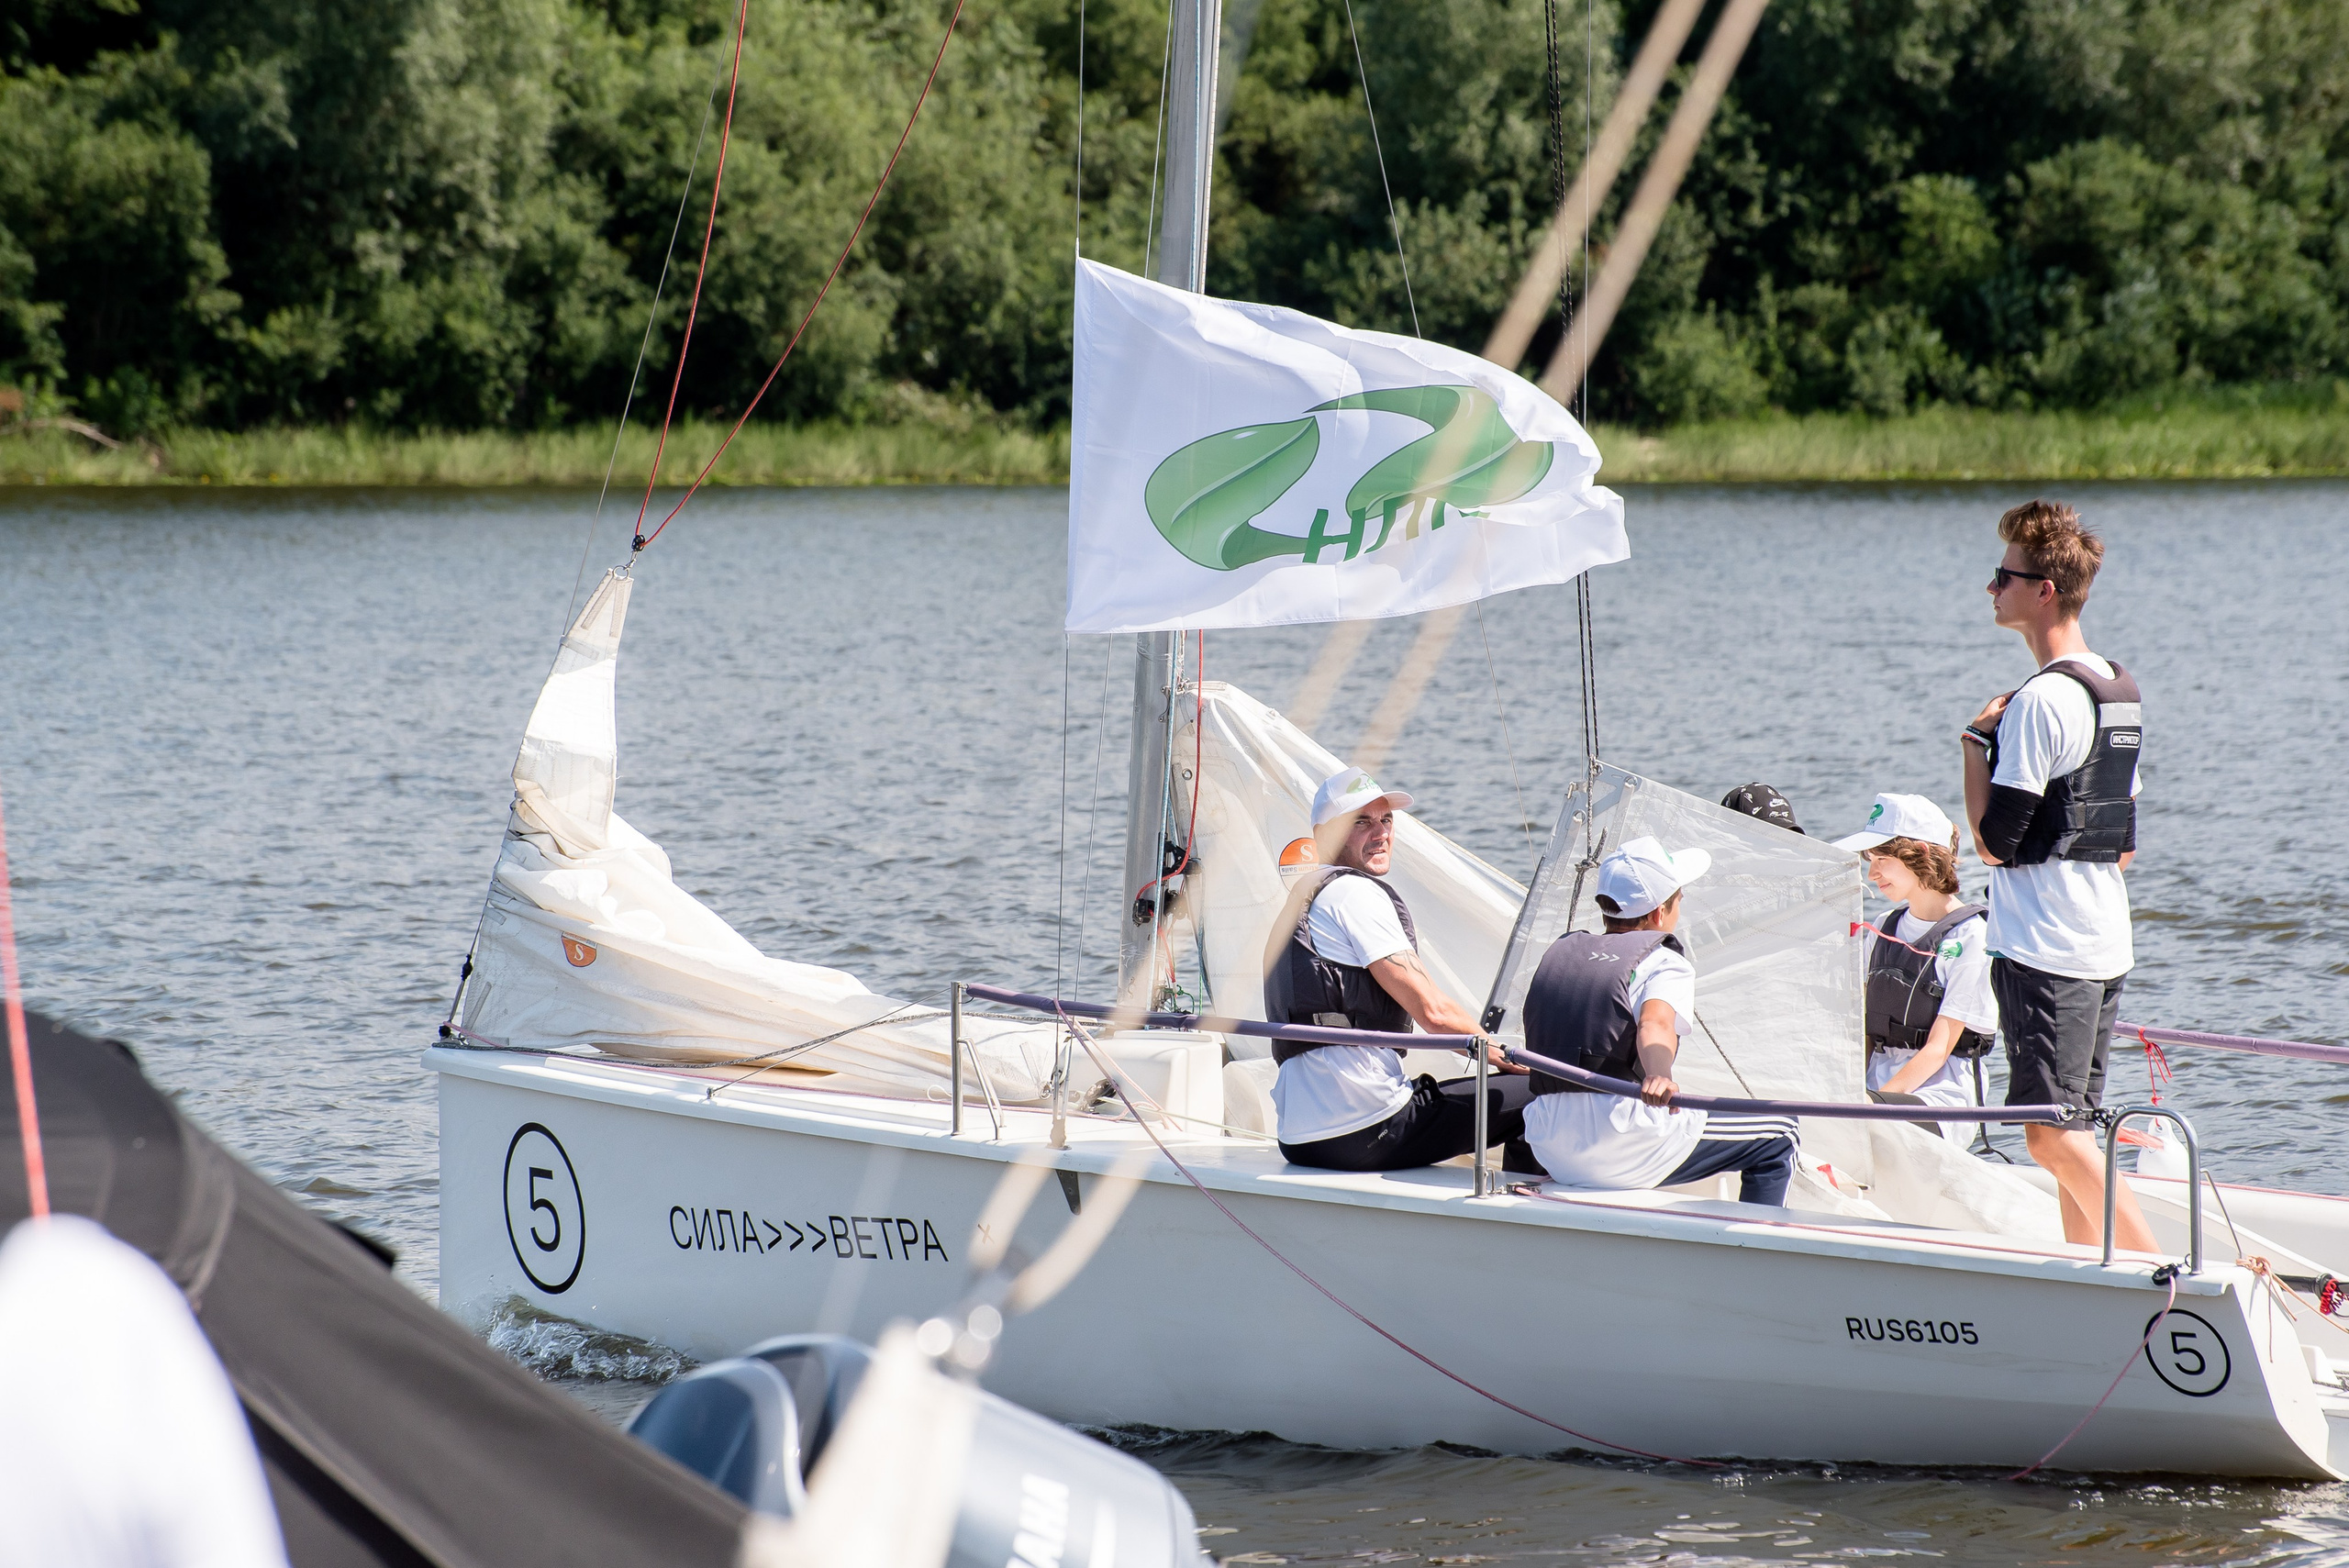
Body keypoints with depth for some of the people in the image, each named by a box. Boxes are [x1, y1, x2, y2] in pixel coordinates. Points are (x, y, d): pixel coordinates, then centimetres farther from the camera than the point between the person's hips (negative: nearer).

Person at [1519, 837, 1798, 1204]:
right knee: (1777, 1135, 6)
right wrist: (1660, 1076, -43)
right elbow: (1655, 1023, -24)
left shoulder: (1560, 950, 17)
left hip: (1550, 1152, 7)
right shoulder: (1664, 962, -1)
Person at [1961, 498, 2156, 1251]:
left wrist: (1977, 741, -4)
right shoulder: (2119, 690, 13)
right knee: (2073, 1132, 13)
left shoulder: (2041, 700, -16)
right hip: (2107, 944, 9)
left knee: (2052, 1133, -9)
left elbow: (1993, 841, -15)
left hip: (2045, 948, -9)